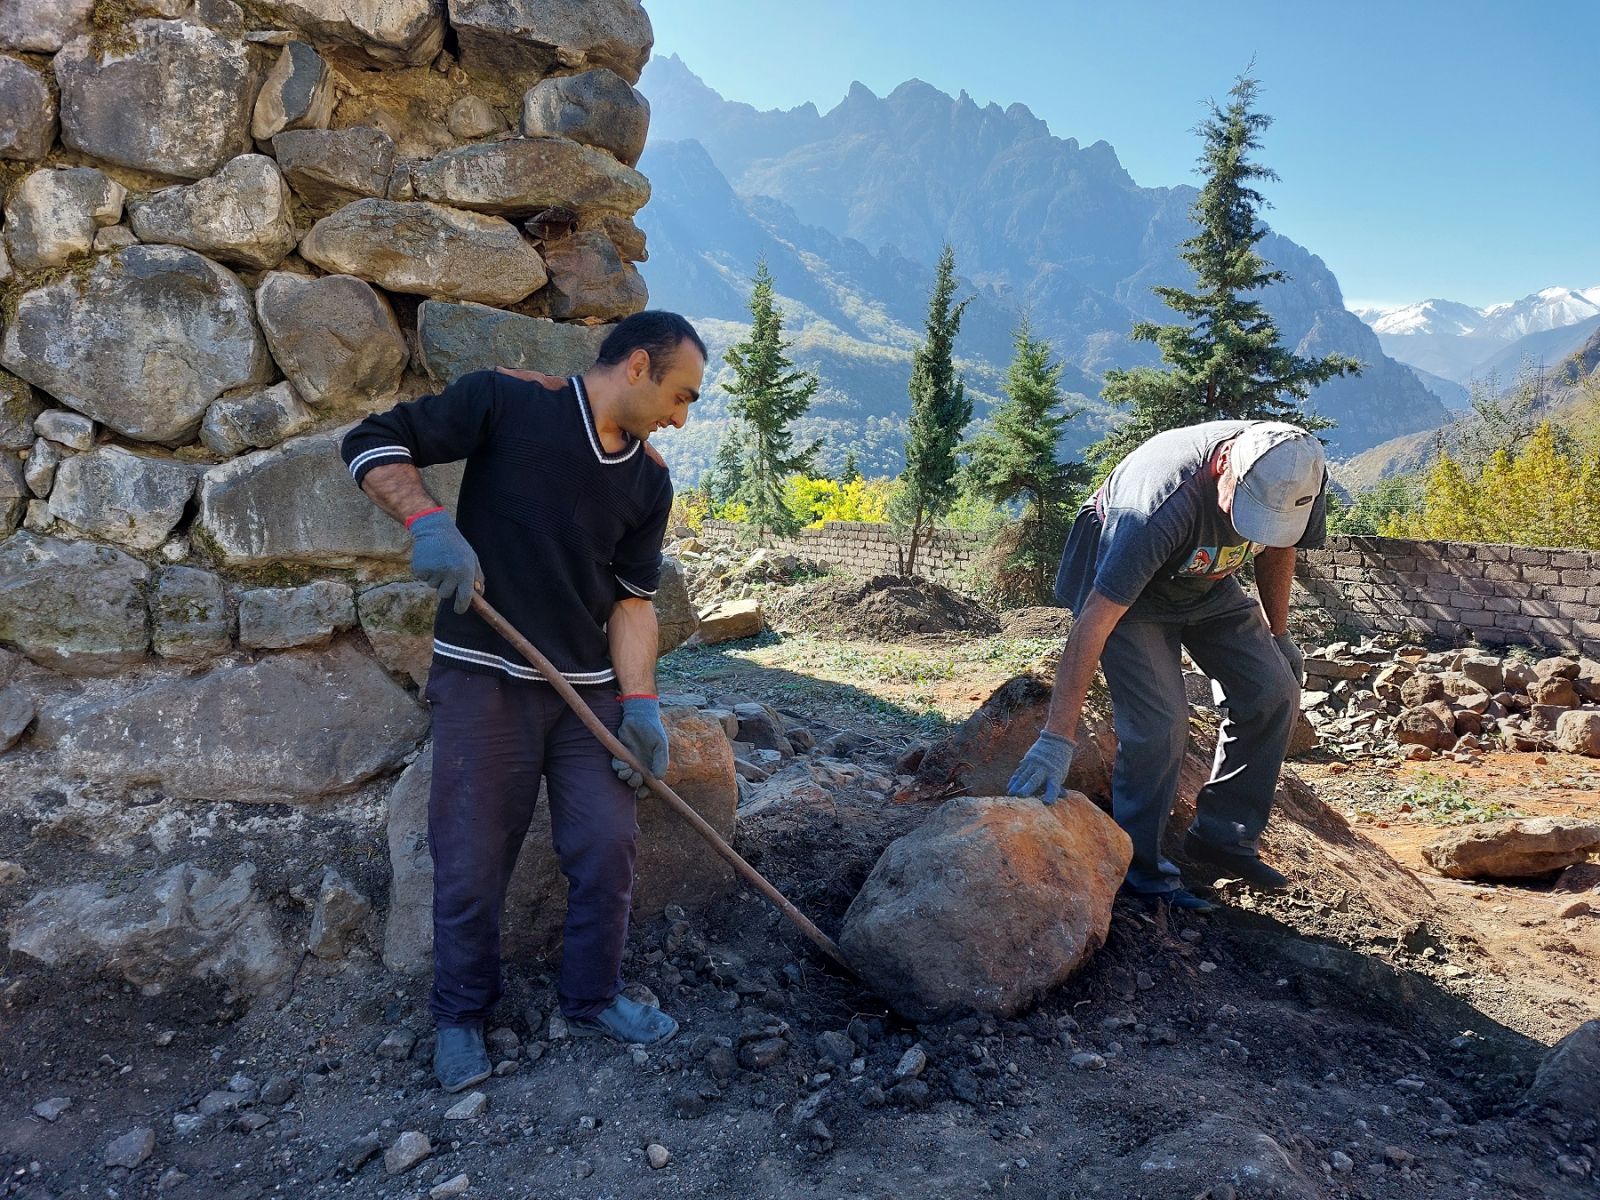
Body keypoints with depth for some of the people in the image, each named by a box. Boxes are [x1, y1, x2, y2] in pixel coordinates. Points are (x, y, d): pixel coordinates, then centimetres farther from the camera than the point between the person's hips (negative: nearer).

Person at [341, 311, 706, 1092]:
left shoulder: (648, 484, 6)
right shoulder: (506, 402, -8)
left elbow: (632, 598, 6)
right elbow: (372, 443, -6)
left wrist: (640, 703, -5)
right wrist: (428, 521, -23)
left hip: (590, 689, 5)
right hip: (484, 682, -4)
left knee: (608, 849, 6)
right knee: (472, 862, 4)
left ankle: (592, 998, 29)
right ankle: (461, 1015, 27)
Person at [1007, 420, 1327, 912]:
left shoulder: (1294, 476, -23)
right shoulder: (1160, 506, -42)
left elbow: (1277, 549, 2)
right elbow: (1093, 623, -41)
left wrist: (1278, 633, 12)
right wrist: (1056, 738, -42)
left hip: (1206, 583, 6)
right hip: (1125, 585, -6)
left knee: (1273, 689, -5)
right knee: (1158, 721, -19)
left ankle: (1222, 836, 10)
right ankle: (1140, 865, 0)